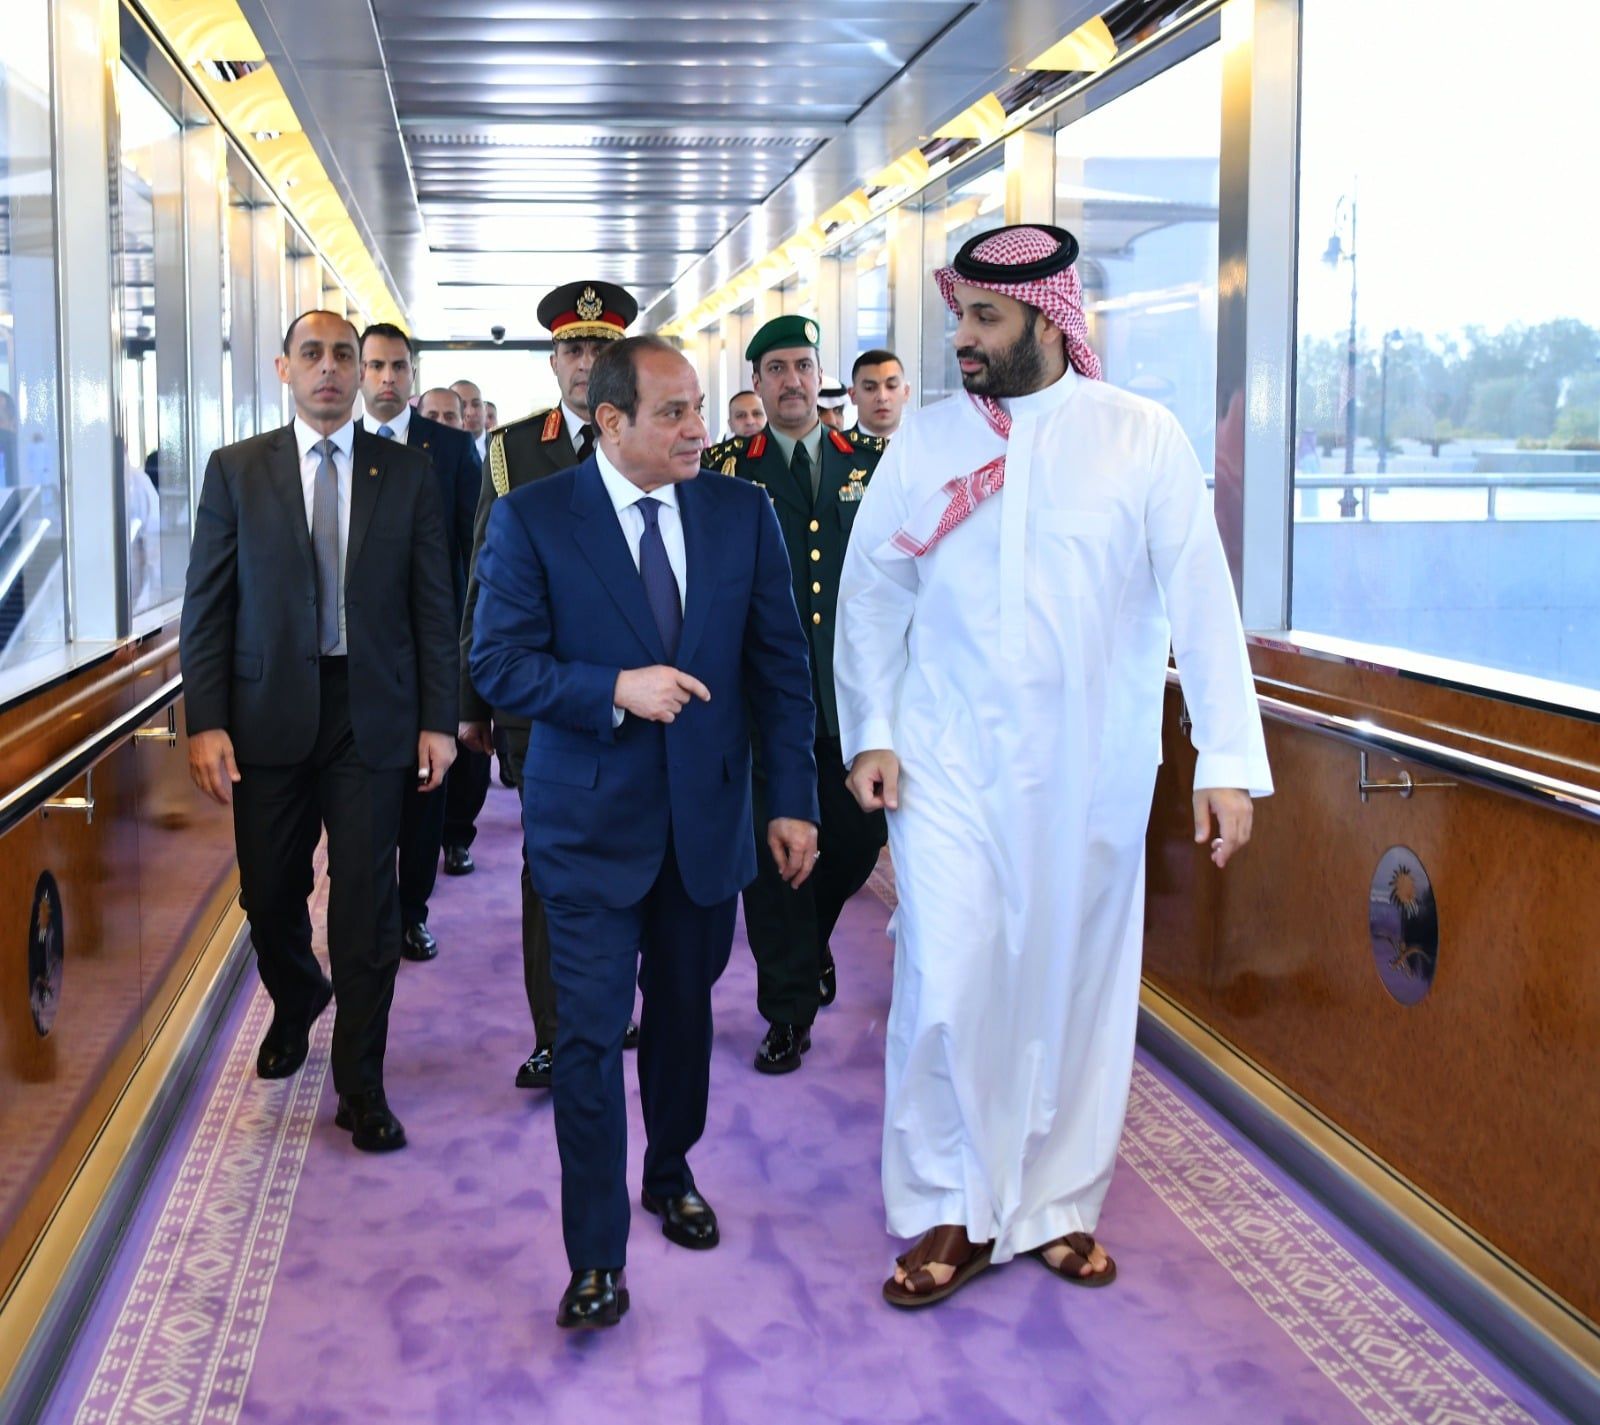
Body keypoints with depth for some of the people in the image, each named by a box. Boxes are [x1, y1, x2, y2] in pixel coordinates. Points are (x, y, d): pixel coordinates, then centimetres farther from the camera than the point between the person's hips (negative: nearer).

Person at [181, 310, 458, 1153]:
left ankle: (361, 1086, 12)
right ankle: (296, 1002, 42)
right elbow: (207, 606, 1)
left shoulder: (407, 474, 4)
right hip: (268, 713, 1)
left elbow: (433, 605, 4)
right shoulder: (235, 470, 4)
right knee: (269, 893, 9)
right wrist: (205, 722, -7)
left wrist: (437, 720, -2)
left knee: (366, 900, 0)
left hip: (371, 713, -1)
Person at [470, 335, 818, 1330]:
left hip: (707, 818, 3)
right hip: (592, 821, -3)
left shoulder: (743, 514, 2)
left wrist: (795, 801, -1)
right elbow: (499, 662, -9)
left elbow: (781, 668, 3)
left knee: (685, 1014, 18)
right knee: (593, 1032, -3)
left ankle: (671, 1173, 42)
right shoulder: (532, 519, -7)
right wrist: (615, 688, -23)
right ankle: (597, 1256, 7)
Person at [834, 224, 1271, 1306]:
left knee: (1078, 986, 8)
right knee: (946, 992, -4)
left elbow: (1201, 601, -5)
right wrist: (870, 734, -1)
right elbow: (870, 595, 8)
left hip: (1091, 770, 0)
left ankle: (1058, 1205, 25)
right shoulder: (925, 443, 4)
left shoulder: (1143, 438, -2)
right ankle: (956, 1214, 13)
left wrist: (1229, 761, -10)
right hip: (947, 766, 1)